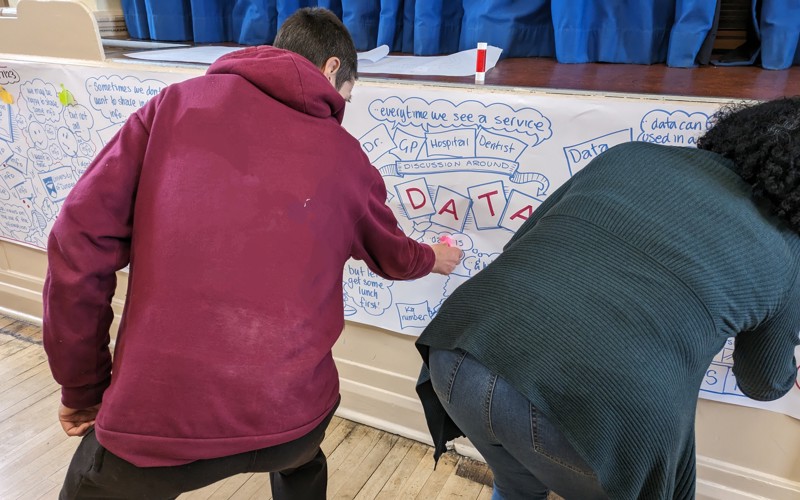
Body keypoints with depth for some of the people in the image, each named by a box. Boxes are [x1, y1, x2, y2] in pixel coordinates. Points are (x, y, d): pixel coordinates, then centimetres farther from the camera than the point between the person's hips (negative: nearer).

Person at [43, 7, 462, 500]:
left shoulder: (178, 102, 4)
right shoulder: (344, 155, 8)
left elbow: (81, 240, -1)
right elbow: (394, 257, 25)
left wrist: (82, 387, 11)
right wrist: (433, 259, 48)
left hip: (157, 410, -1)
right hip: (291, 409, 2)